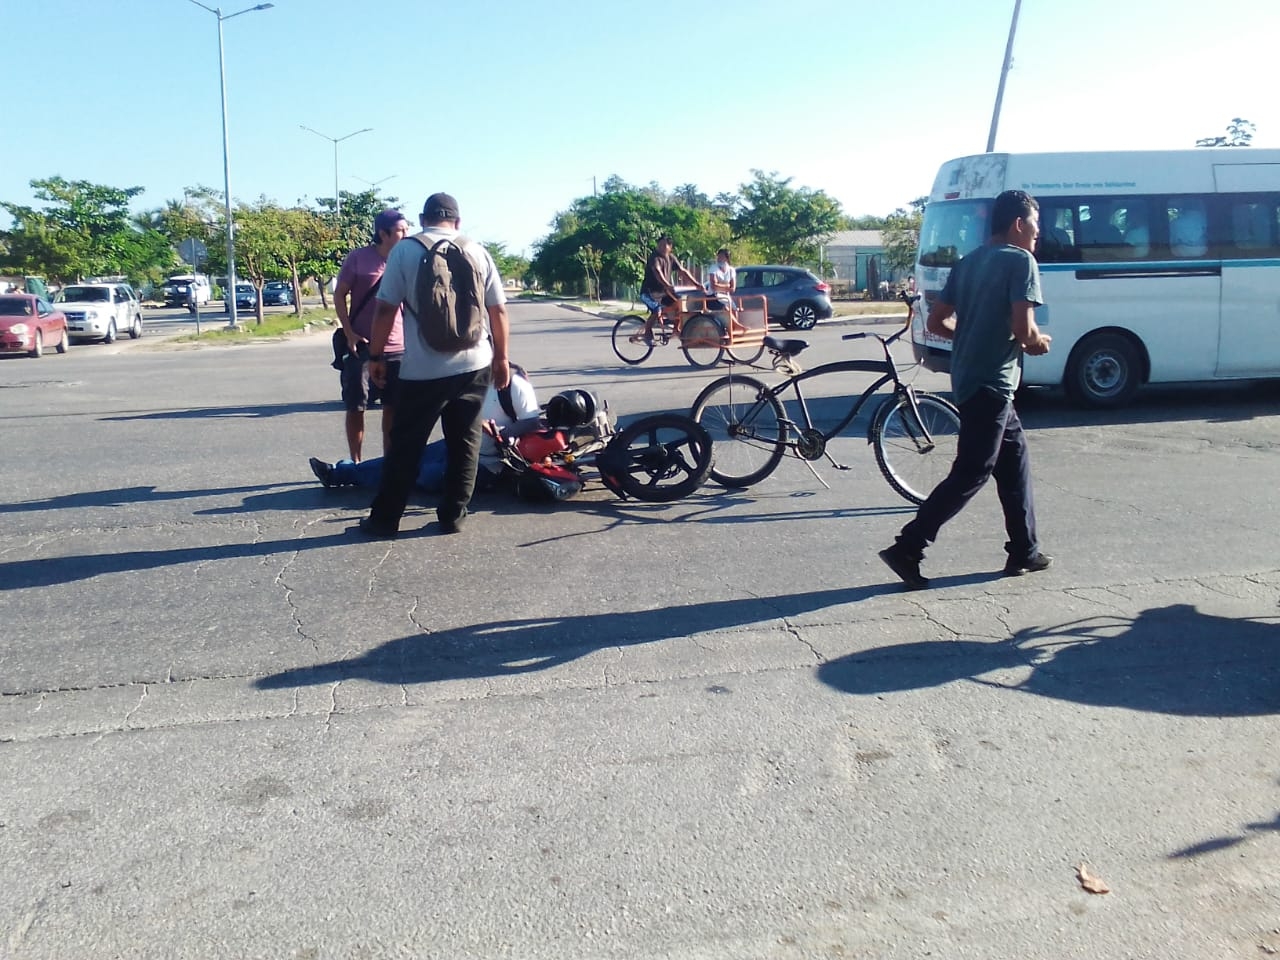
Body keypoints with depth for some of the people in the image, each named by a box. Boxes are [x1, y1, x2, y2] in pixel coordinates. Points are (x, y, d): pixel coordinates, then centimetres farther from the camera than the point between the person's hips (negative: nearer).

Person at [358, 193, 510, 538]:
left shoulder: (405, 251, -1)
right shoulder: (478, 252, 6)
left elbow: (386, 309, -3)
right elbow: (498, 310, 6)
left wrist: (376, 356, 6)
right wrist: (501, 358, 15)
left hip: (423, 370, -2)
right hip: (474, 366, 2)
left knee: (405, 446, 6)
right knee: (464, 443, 11)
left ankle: (384, 519, 12)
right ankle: (453, 516, 14)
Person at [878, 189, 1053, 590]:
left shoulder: (968, 262, 14)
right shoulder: (1021, 261, -10)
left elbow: (937, 321, 12)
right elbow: (1023, 330, -19)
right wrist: (1039, 343, 2)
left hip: (968, 378, 9)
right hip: (993, 383, -9)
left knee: (1015, 459, 17)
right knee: (970, 474, -5)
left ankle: (1024, 552, 23)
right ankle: (907, 549, -7)